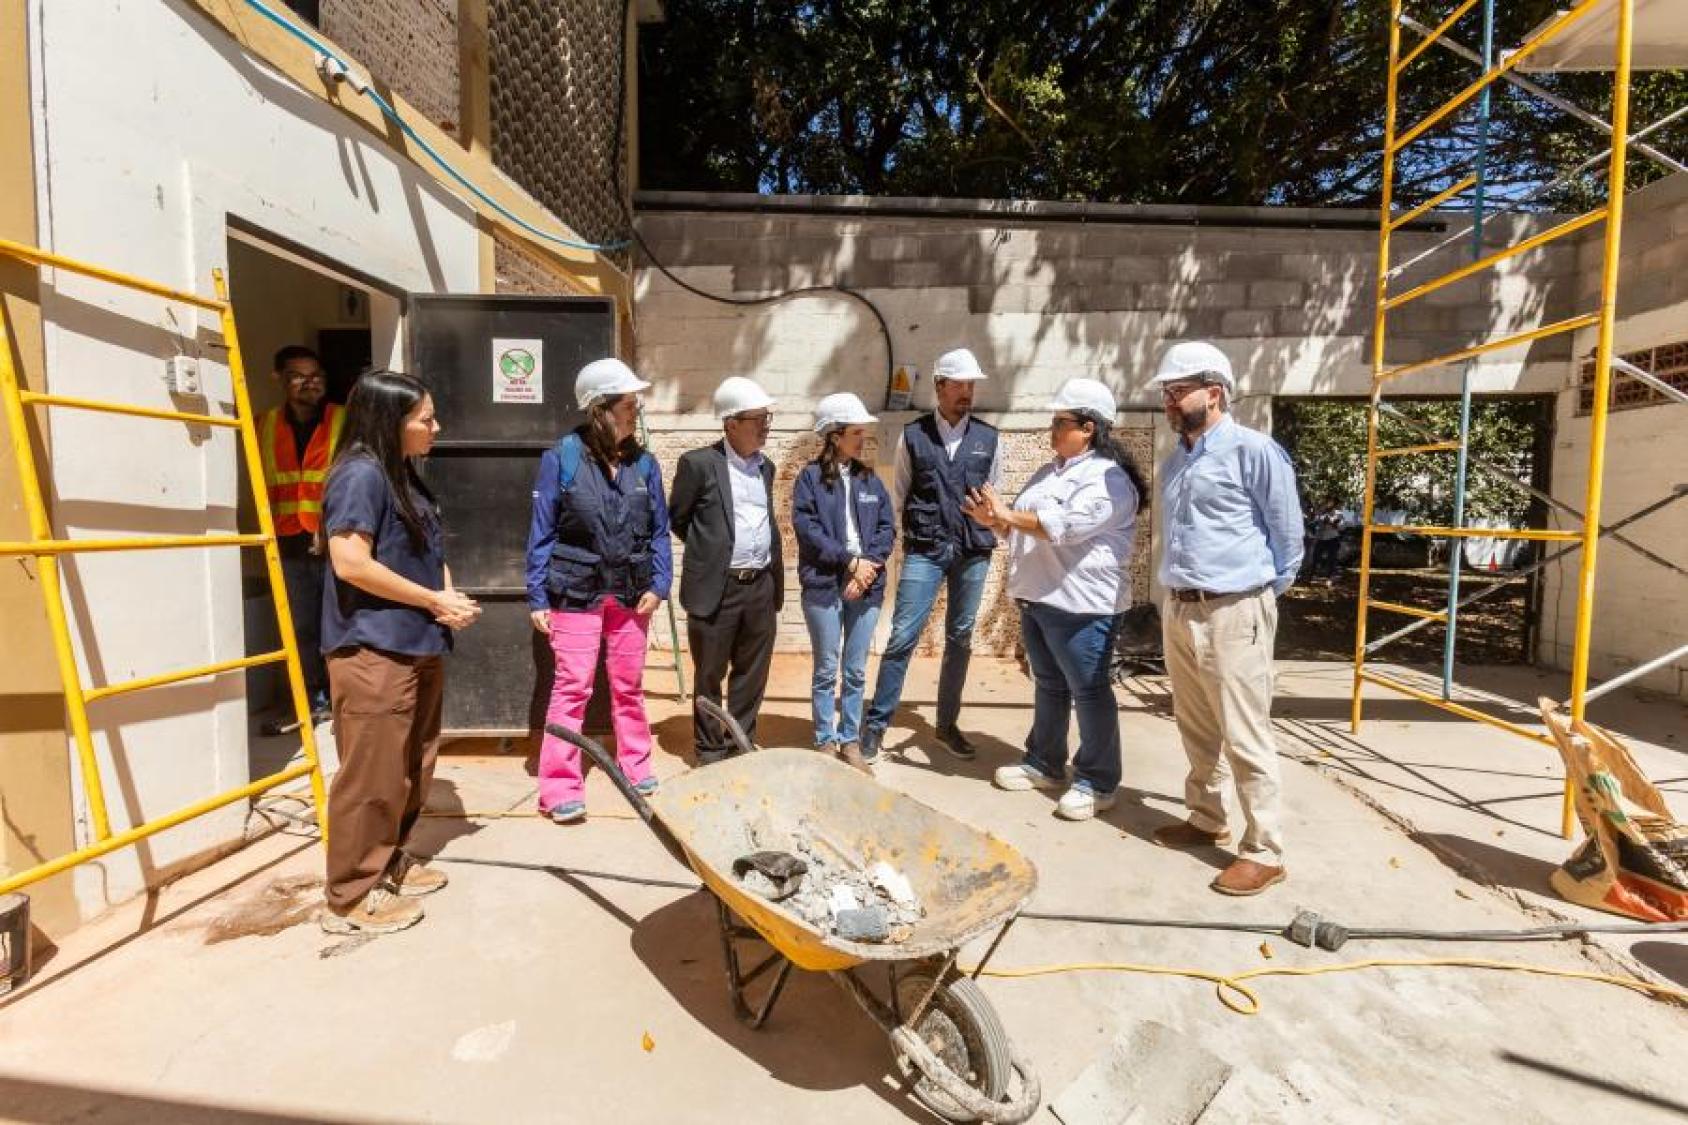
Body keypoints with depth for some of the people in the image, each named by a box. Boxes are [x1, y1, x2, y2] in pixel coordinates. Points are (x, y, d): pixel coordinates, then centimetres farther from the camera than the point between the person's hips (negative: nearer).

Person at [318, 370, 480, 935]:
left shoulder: (406, 477, 14)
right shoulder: (360, 474, -14)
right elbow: (351, 564, -22)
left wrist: (450, 598, 1)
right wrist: (435, 601, -14)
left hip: (419, 646, 9)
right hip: (373, 651, -9)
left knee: (412, 768, 18)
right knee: (372, 775, 1)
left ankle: (391, 862, 35)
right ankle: (351, 897, 15)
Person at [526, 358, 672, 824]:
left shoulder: (643, 462, 2)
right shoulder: (562, 457, -7)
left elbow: (659, 530, 5)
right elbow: (541, 533, -4)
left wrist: (658, 585, -5)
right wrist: (537, 598, -5)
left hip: (631, 594, 4)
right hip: (576, 593, -3)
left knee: (629, 685, 14)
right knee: (572, 687, 0)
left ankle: (636, 766, 31)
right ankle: (561, 787, 11)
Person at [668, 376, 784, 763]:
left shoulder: (765, 466, 12)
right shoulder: (699, 463, -7)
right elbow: (676, 518, 2)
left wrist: (775, 577, 14)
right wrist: (708, 549, 5)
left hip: (761, 586, 5)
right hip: (716, 587, -5)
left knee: (752, 673, 13)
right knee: (710, 675, 8)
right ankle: (710, 751, 23)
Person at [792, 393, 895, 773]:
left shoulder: (870, 479, 11)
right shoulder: (811, 477, -2)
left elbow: (887, 528, 6)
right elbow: (807, 529, -12)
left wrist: (869, 564, -10)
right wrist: (851, 561, -14)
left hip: (867, 586, 4)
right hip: (824, 586, -4)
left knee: (856, 671, 11)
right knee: (827, 670, 6)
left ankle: (850, 742, 24)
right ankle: (825, 743, 20)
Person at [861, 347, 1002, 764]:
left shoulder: (988, 438, 7)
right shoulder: (913, 435, 2)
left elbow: (995, 494, 16)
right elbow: (899, 494, 8)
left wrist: (986, 529, 6)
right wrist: (918, 532, 6)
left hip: (973, 552, 3)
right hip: (925, 551, -2)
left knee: (960, 640, 10)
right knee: (902, 637, -6)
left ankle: (947, 725, 24)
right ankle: (875, 724, 7)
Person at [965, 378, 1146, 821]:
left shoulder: (1108, 479, -12)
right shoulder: (1048, 473, 16)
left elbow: (1065, 527, -26)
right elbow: (1025, 527, 18)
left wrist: (1007, 515, -21)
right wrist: (994, 521, -2)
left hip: (1080, 604, -9)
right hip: (1037, 598, 9)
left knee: (1089, 691, 2)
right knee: (1049, 685, 18)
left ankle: (1098, 782, 15)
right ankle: (1044, 763, 31)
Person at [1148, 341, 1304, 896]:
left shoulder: (1254, 450, -9)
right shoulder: (1175, 460, 14)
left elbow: (1289, 534, -3)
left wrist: (1261, 595, 5)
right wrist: (1174, 599, 17)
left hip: (1233, 614, -8)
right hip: (1179, 610, 8)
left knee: (1244, 738, 0)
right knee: (1197, 730, 17)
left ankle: (1265, 851, 13)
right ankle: (1206, 820, 34)